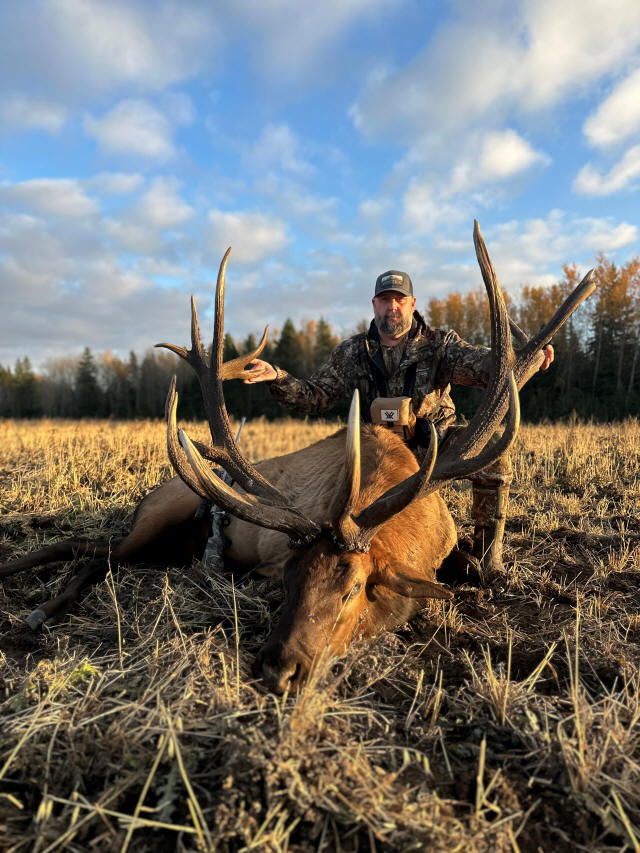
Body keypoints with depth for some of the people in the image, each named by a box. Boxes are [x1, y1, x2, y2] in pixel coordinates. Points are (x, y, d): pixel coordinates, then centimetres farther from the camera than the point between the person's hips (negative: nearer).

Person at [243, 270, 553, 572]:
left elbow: (474, 362, -21)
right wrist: (277, 377, -16)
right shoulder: (351, 353, 2)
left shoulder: (439, 343, -3)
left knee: (494, 459, -23)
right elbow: (314, 397, 2)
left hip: (436, 444, 0)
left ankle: (488, 557, -3)